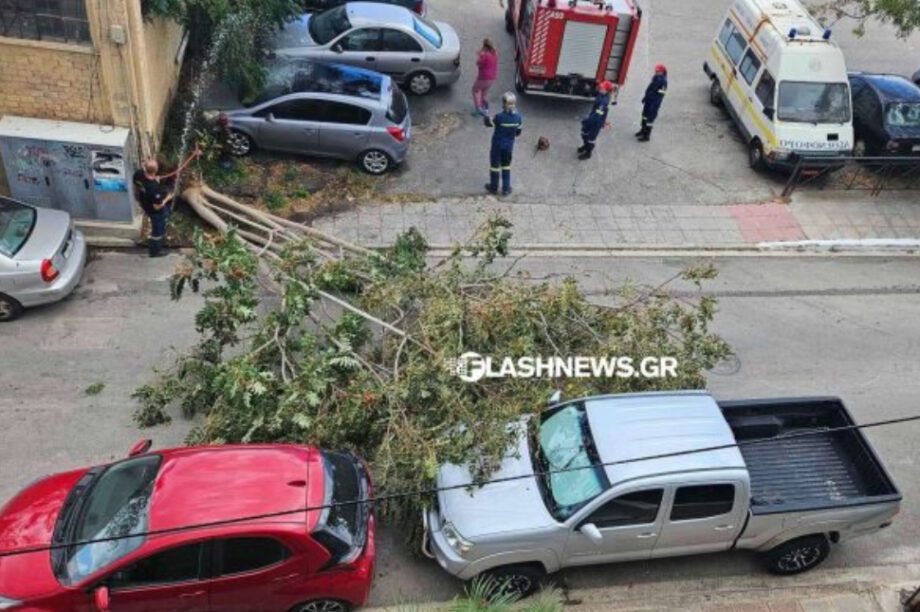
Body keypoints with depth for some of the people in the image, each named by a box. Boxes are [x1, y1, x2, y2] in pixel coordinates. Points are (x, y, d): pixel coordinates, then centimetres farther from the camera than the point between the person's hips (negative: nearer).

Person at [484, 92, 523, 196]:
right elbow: (518, 132, -1)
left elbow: (489, 123, -8)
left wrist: (486, 116, 11)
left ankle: (493, 187, 29)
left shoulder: (499, 117, -27)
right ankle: (506, 189, 24)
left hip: (497, 145, -3)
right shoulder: (518, 117, -14)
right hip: (509, 145, 3)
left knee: (494, 165, 15)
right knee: (506, 166, 20)